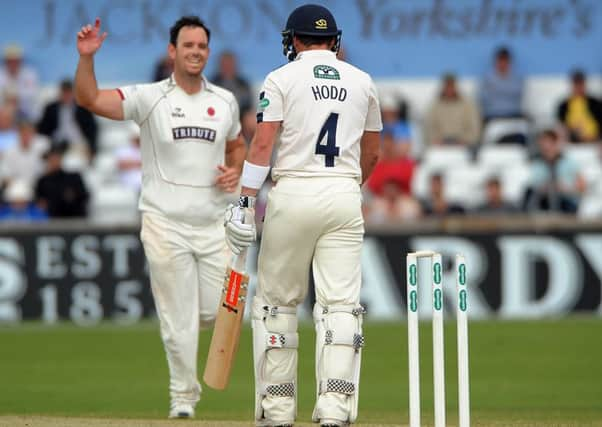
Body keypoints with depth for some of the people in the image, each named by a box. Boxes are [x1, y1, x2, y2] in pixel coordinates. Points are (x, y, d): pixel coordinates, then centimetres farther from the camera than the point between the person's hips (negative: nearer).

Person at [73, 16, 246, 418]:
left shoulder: (225, 101, 9)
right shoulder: (149, 98, -3)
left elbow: (238, 146, 24)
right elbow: (90, 100, -13)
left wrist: (236, 171, 2)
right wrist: (87, 57, -29)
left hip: (214, 222, 3)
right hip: (165, 223, -3)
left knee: (216, 309, 2)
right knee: (178, 317, -2)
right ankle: (183, 396, 10)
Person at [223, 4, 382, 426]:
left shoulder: (282, 79, 0)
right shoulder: (362, 82, 12)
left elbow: (262, 144, -9)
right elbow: (371, 154, 18)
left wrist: (246, 201, -10)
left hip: (293, 195, -2)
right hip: (345, 197, 2)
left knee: (277, 301, 8)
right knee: (341, 304, -1)